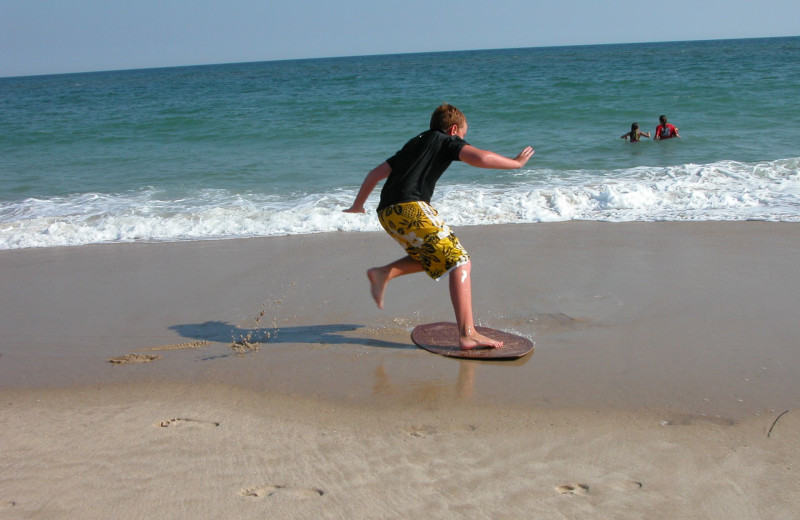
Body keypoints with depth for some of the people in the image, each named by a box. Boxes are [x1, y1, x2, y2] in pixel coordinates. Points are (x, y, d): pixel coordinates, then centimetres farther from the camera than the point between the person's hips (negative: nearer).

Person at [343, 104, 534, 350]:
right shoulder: (448, 141, 12)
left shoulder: (414, 143, 32)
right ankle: (467, 334, -18)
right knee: (459, 264, -7)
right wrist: (516, 162, 7)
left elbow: (375, 174, 34)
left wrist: (357, 205, 47)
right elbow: (480, 157, -8)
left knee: (434, 257, 26)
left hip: (387, 213, 8)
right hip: (410, 209, -8)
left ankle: (382, 274, 15)